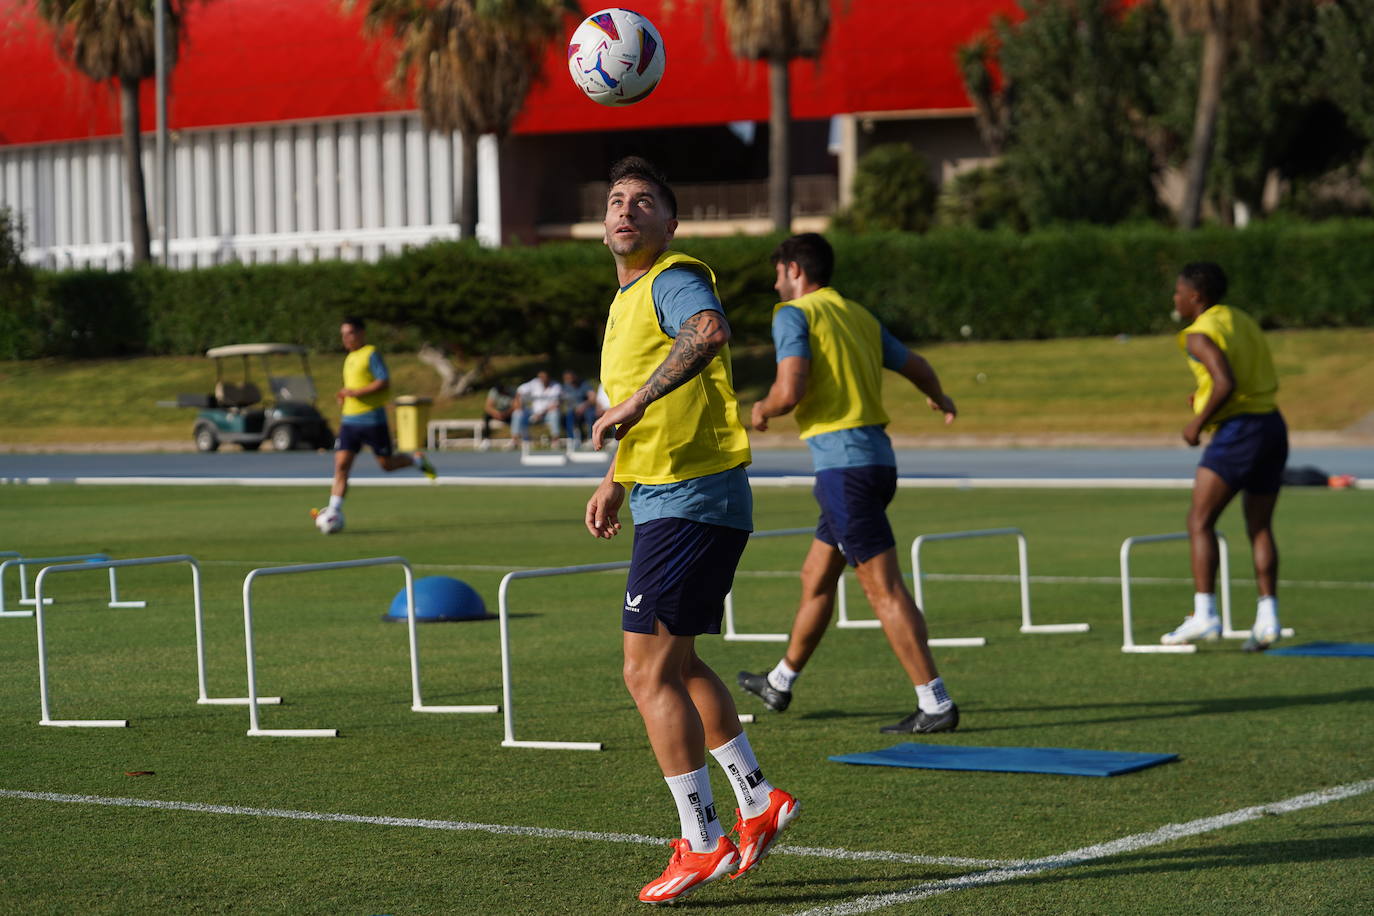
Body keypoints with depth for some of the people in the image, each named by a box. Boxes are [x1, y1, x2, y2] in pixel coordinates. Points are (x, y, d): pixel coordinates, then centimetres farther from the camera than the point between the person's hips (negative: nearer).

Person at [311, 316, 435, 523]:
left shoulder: (371, 354, -8)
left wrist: (356, 392, -22)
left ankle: (417, 460, 31)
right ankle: (334, 511, -11)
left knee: (386, 464, 2)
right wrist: (344, 396, 10)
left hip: (372, 419, -7)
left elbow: (384, 382, -18)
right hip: (350, 420, 7)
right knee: (341, 465, -6)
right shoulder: (350, 358, 17)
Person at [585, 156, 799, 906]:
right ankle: (758, 802, 28)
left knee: (648, 673, -8)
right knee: (676, 664, 19)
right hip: (665, 500, 10)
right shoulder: (628, 296, 18)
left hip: (690, 502, -10)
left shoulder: (674, 280, -13)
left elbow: (709, 332, -38)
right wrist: (615, 482, 28)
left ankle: (701, 841, -1)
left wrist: (633, 403, -35)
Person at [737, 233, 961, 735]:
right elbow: (917, 367, 25)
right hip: (877, 456, 8)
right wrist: (939, 399, 47)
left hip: (843, 462, -8)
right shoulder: (860, 317, 16)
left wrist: (762, 410, 3)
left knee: (884, 589, -9)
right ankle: (780, 684, 35)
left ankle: (935, 703, -11)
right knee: (816, 577, 21)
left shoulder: (794, 314, -6)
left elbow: (790, 391, -19)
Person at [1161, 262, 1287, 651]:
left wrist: (1198, 422, -10)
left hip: (1238, 429, -9)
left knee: (1200, 520, -4)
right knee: (1260, 527, 11)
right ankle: (1267, 618, 4)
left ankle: (1204, 615, -12)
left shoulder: (1200, 334, -10)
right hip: (1273, 425, 9)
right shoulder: (1242, 320, 17)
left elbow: (1225, 384, -23)